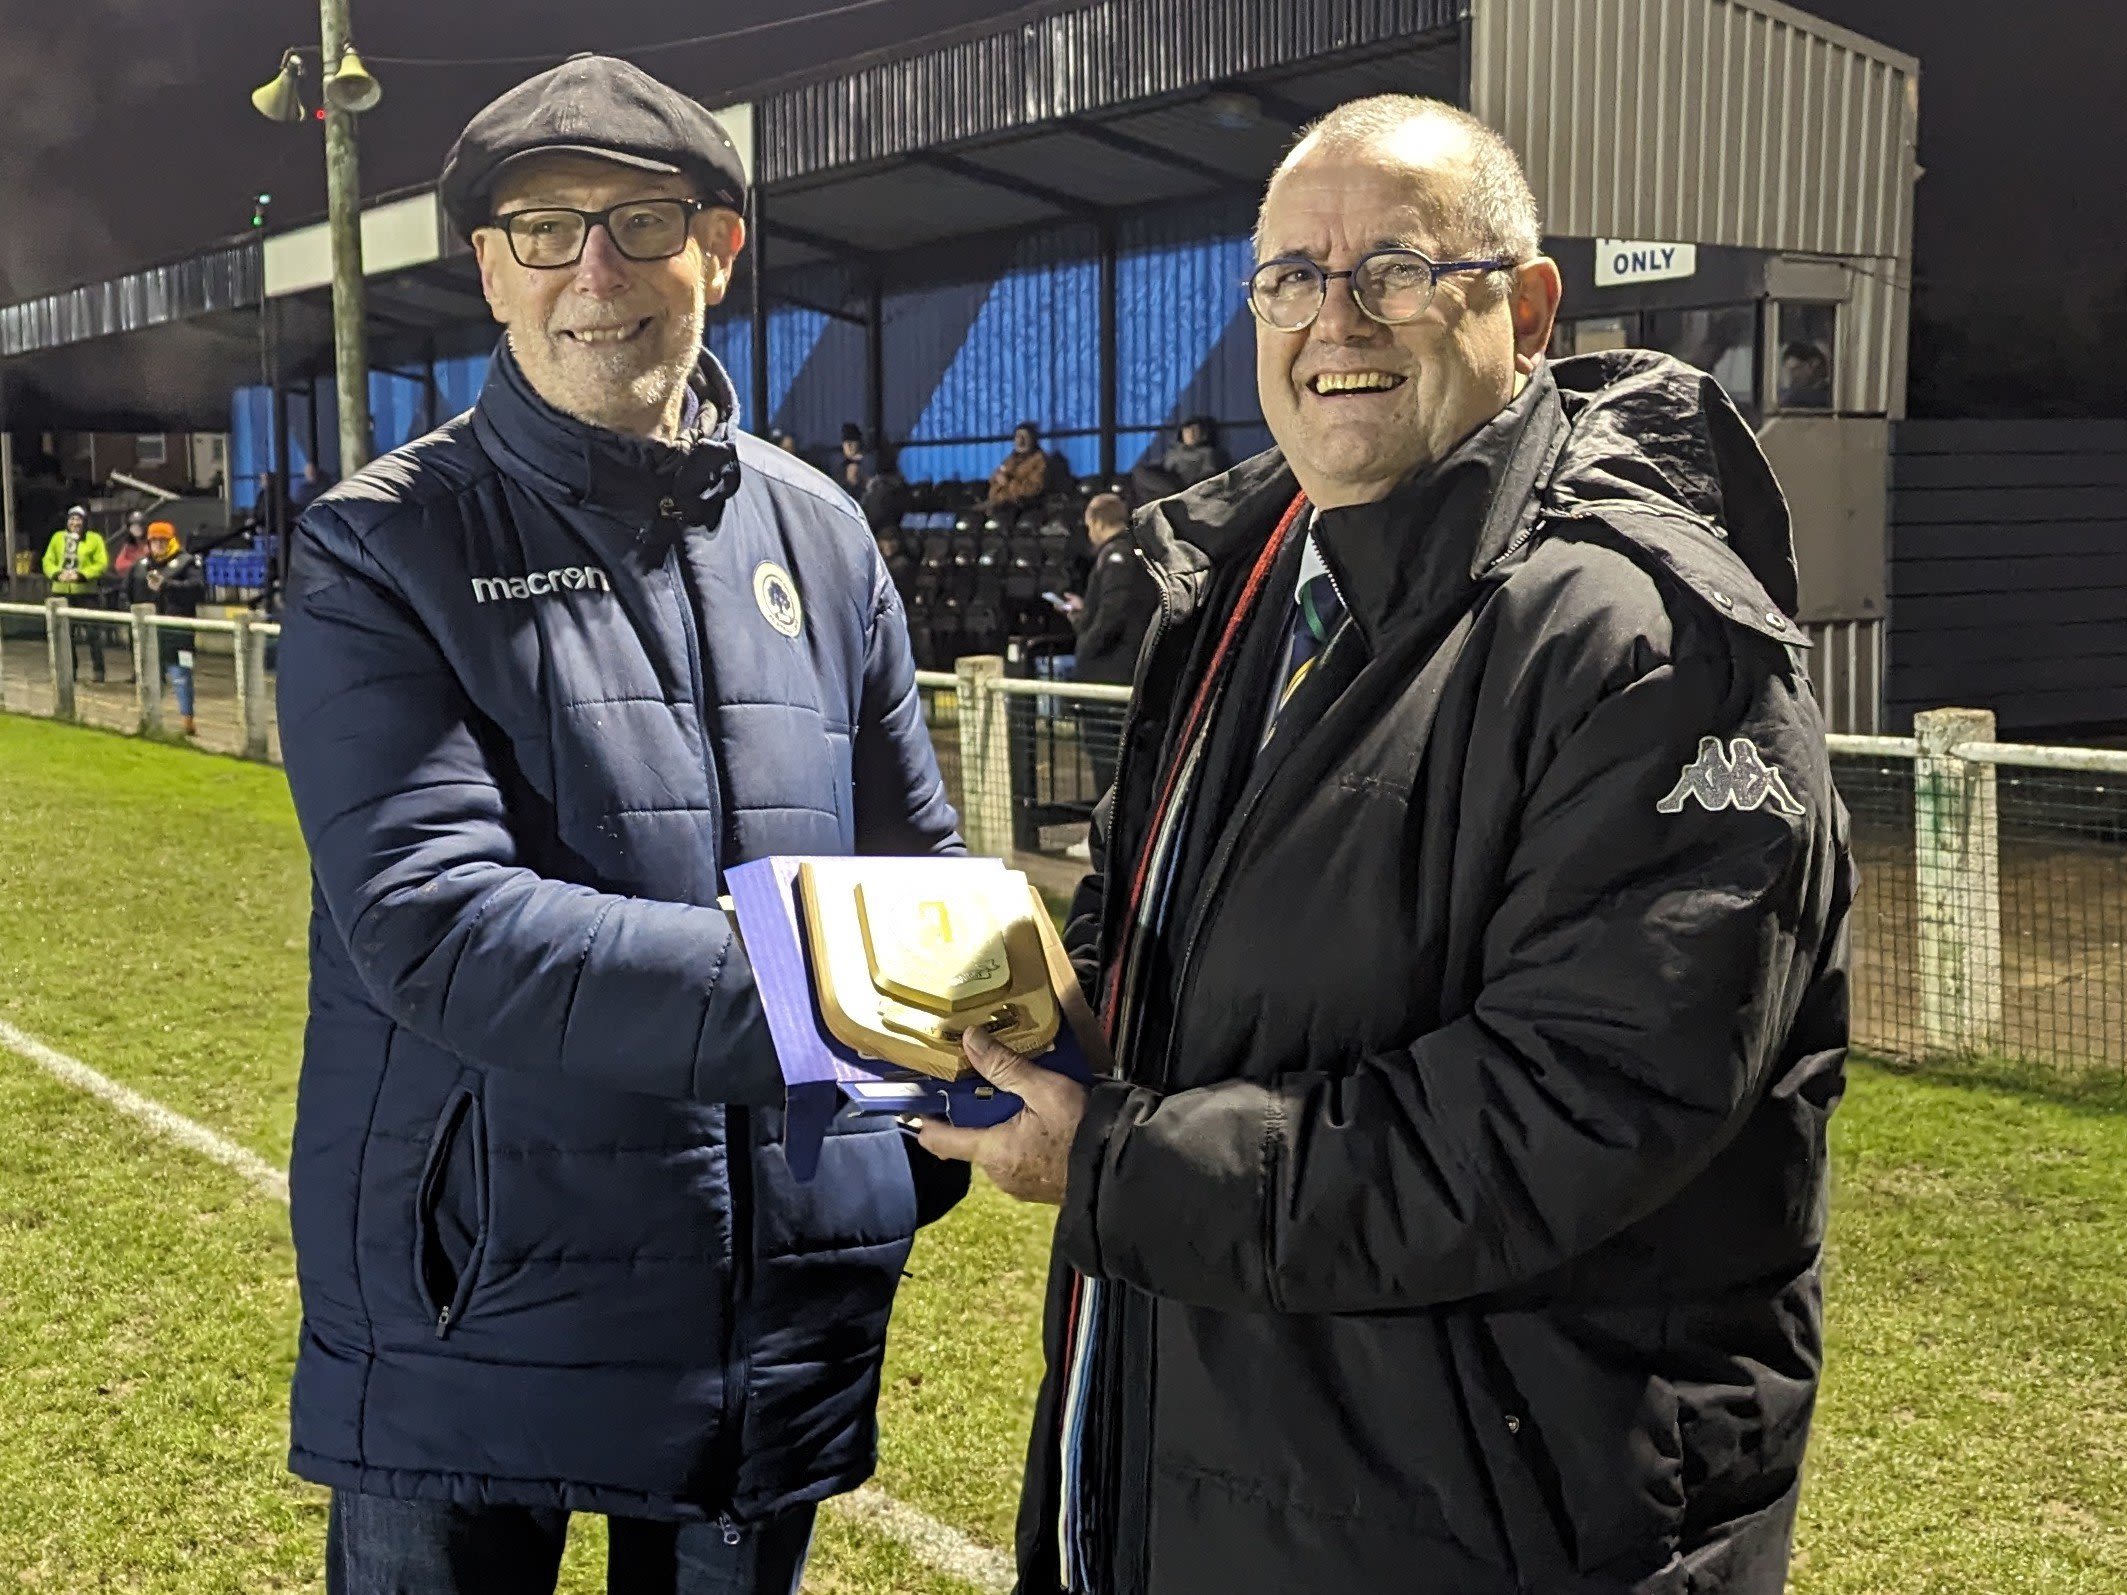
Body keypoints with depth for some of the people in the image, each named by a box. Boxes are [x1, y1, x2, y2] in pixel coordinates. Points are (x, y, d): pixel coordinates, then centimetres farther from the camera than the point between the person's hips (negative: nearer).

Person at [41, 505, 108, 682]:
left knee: (93, 634, -3)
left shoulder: (95, 539, 0)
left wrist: (81, 574, -18)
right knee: (65, 633, 9)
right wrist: (58, 574, -12)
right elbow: (48, 561, 8)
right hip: (62, 592, 4)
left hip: (87, 593, -4)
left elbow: (101, 564, -7)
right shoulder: (58, 538, 11)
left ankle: (98, 671, 4)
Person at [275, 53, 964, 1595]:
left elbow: (920, 870, 12)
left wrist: (917, 1155, 1)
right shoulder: (384, 548, -8)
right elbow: (429, 921, -21)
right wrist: (784, 988, -30)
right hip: (470, 1319, -3)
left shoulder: (820, 535, 5)